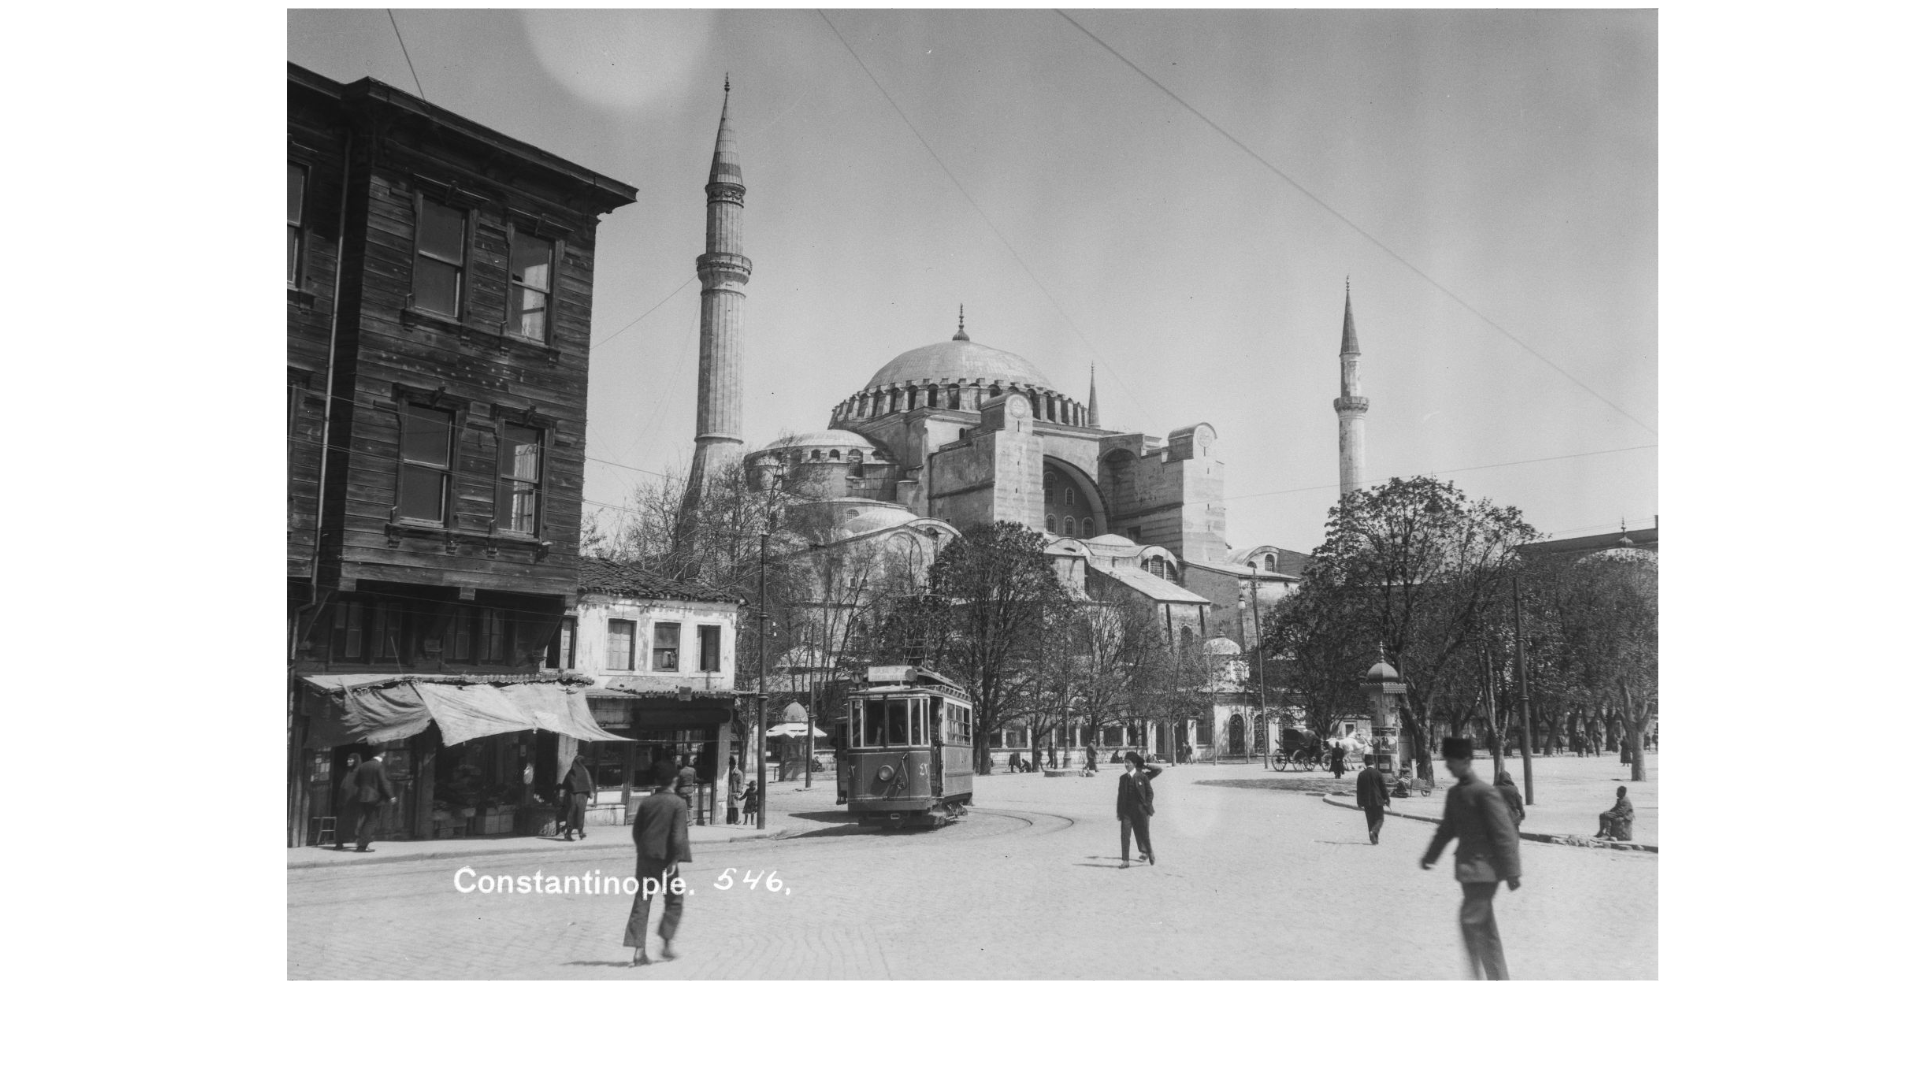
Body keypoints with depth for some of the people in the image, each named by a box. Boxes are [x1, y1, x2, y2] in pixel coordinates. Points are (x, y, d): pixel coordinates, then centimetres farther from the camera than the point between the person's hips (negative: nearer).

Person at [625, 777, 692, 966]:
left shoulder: (645, 802, 5)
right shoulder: (678, 803, -7)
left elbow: (636, 831, 10)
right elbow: (678, 835, -14)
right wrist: (675, 859, -12)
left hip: (645, 858, 4)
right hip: (665, 858, -3)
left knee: (641, 903, 5)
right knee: (674, 900, 14)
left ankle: (639, 951, 0)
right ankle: (666, 943, 10)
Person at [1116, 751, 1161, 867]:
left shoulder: (1143, 777, -4)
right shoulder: (1123, 778, 6)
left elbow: (1150, 793, -1)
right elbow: (1120, 795, 9)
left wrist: (1147, 807, -7)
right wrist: (1119, 811, 6)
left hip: (1140, 811, -2)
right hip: (1126, 811, 3)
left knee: (1143, 834, 8)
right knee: (1125, 835, -7)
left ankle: (1150, 853, 34)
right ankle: (1125, 861, -4)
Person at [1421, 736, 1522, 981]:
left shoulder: (1484, 792, -15)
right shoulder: (1454, 793, 10)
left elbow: (1505, 834, -16)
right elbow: (1447, 828, 22)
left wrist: (1512, 871, -16)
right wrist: (1430, 856, 25)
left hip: (1484, 868, -9)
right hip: (1468, 867, 9)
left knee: (1471, 921, -11)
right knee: (1485, 927, 13)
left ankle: (1477, 974, -4)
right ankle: (1497, 976, 22)